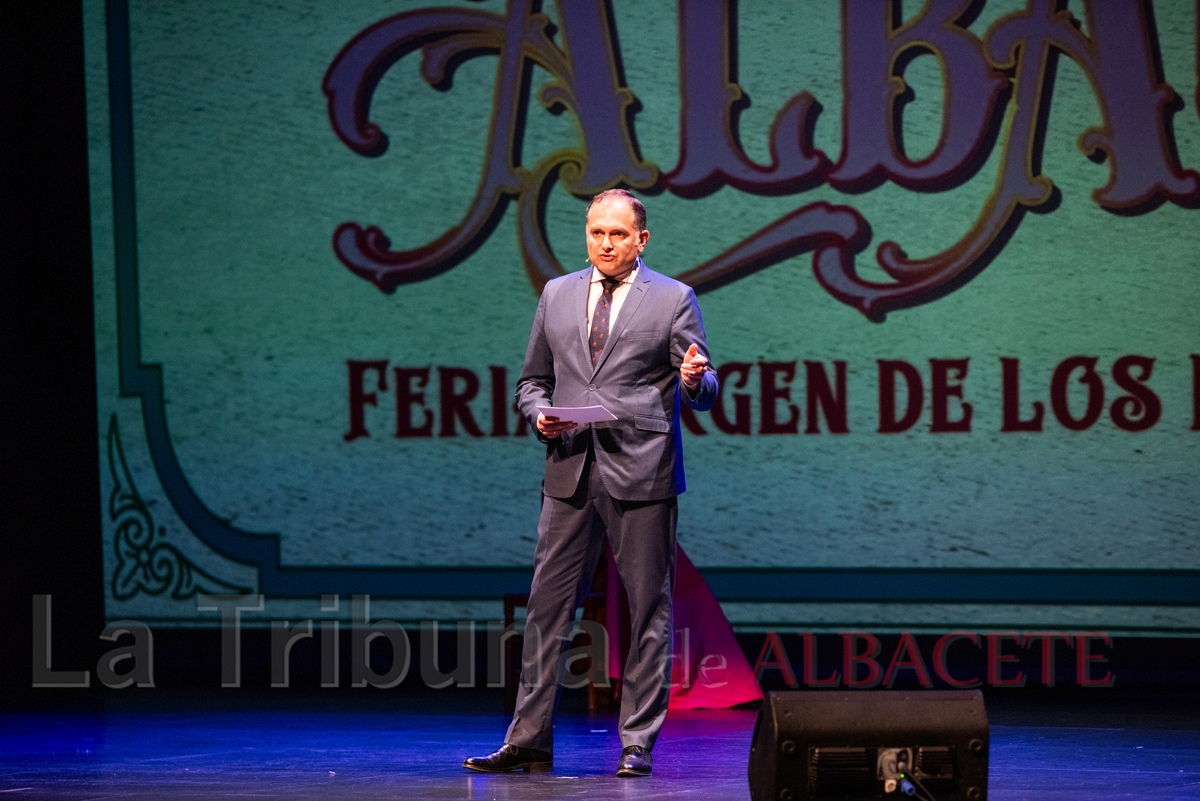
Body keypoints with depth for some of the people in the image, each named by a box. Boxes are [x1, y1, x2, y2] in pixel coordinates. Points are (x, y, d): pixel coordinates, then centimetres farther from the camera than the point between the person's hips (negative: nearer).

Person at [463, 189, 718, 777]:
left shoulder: (673, 300, 3)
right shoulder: (557, 295, 13)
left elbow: (702, 396, 0)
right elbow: (532, 380, 19)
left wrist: (694, 379, -23)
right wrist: (540, 415, -2)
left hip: (641, 477, -3)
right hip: (570, 474, 3)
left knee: (648, 612, -1)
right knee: (548, 606, 3)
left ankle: (637, 744, 6)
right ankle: (529, 741, 7)